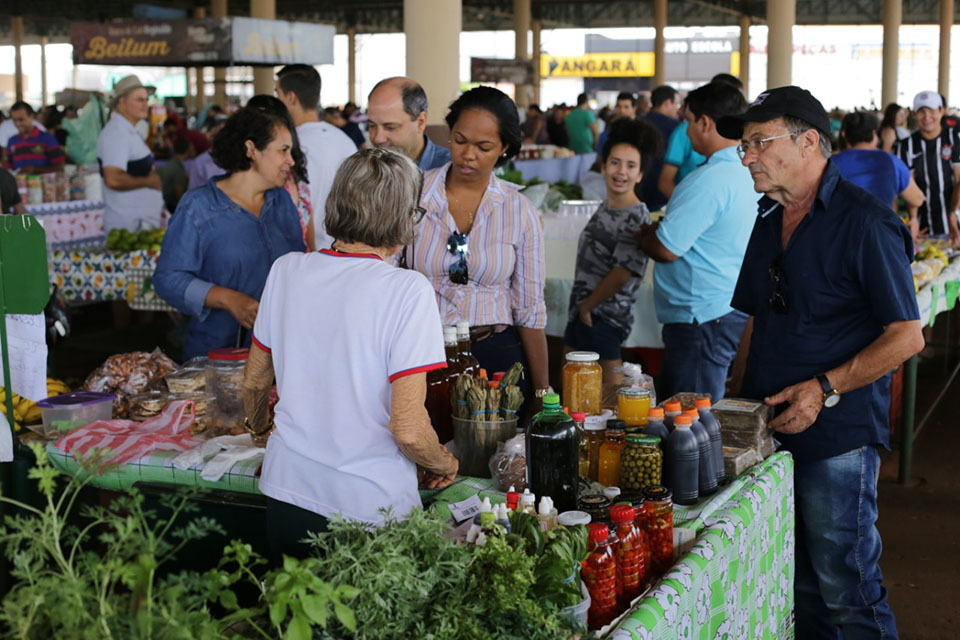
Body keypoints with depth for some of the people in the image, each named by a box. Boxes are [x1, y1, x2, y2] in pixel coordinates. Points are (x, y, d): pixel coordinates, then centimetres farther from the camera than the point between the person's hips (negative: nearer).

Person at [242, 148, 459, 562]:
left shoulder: (286, 270, -1)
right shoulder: (407, 290, -17)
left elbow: (254, 382, 12)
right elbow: (409, 431, -20)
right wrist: (444, 465, 1)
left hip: (286, 493, 5)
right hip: (371, 508, -5)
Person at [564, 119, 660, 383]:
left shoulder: (637, 218, -16)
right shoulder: (606, 207, 10)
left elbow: (623, 274, -21)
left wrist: (587, 306, -11)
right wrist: (580, 307, 13)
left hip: (603, 319, -9)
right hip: (581, 314, 9)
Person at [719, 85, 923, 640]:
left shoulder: (865, 223, -12)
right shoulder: (770, 219, 12)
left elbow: (907, 337, -13)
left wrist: (824, 389, -19)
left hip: (838, 437, -7)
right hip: (767, 430, 7)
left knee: (846, 589, 0)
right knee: (797, 588, 15)